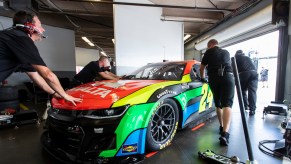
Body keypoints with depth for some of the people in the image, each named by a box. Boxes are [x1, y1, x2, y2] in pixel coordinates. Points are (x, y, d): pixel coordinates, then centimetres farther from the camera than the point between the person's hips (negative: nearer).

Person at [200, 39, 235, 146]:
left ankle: (222, 127, 26)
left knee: (218, 104, 17)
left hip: (214, 78, 0)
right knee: (227, 104, -11)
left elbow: (202, 68, 26)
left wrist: (202, 78, 43)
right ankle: (225, 133, -26)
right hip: (227, 77, 1)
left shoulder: (209, 52, 21)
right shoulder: (226, 52, 29)